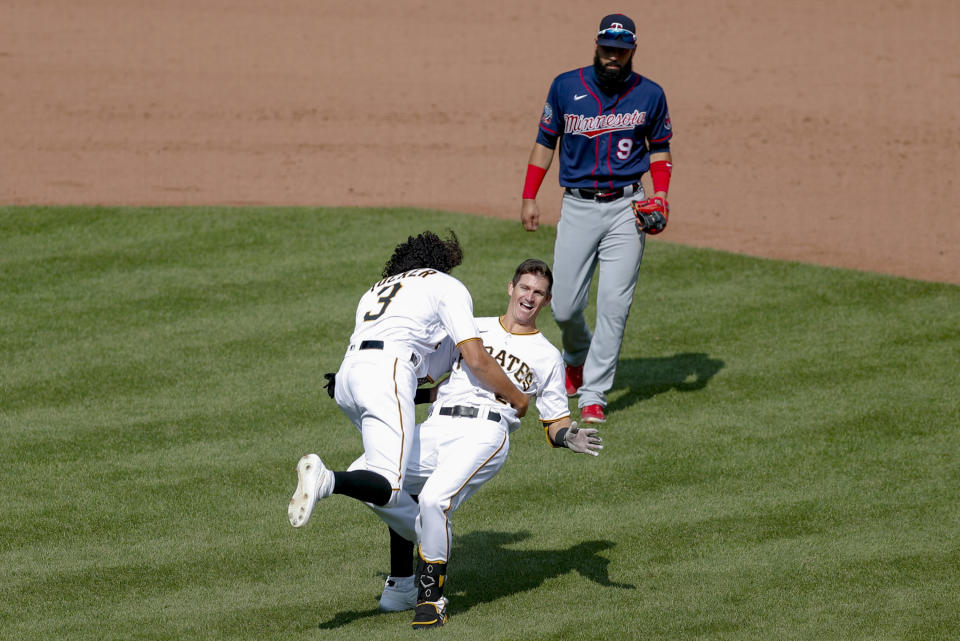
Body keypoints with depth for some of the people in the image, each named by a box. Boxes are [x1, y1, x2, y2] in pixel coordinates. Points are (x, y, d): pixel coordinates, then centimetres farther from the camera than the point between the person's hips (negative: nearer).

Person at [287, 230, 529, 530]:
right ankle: (326, 481, -39)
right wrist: (516, 399, 19)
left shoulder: (374, 290, 37)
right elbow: (476, 360, 6)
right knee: (388, 488, -14)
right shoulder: (448, 286, 18)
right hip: (387, 373, -7)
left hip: (346, 373, 7)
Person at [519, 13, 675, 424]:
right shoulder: (566, 87, 0)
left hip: (626, 209, -1)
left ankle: (593, 396, -5)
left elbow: (660, 149, 12)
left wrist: (660, 196, -4)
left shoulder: (649, 95, 1)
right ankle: (577, 357, 35)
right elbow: (545, 142, 9)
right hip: (578, 207, 1)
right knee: (565, 307, 1)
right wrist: (529, 198, 2)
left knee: (614, 305, -9)